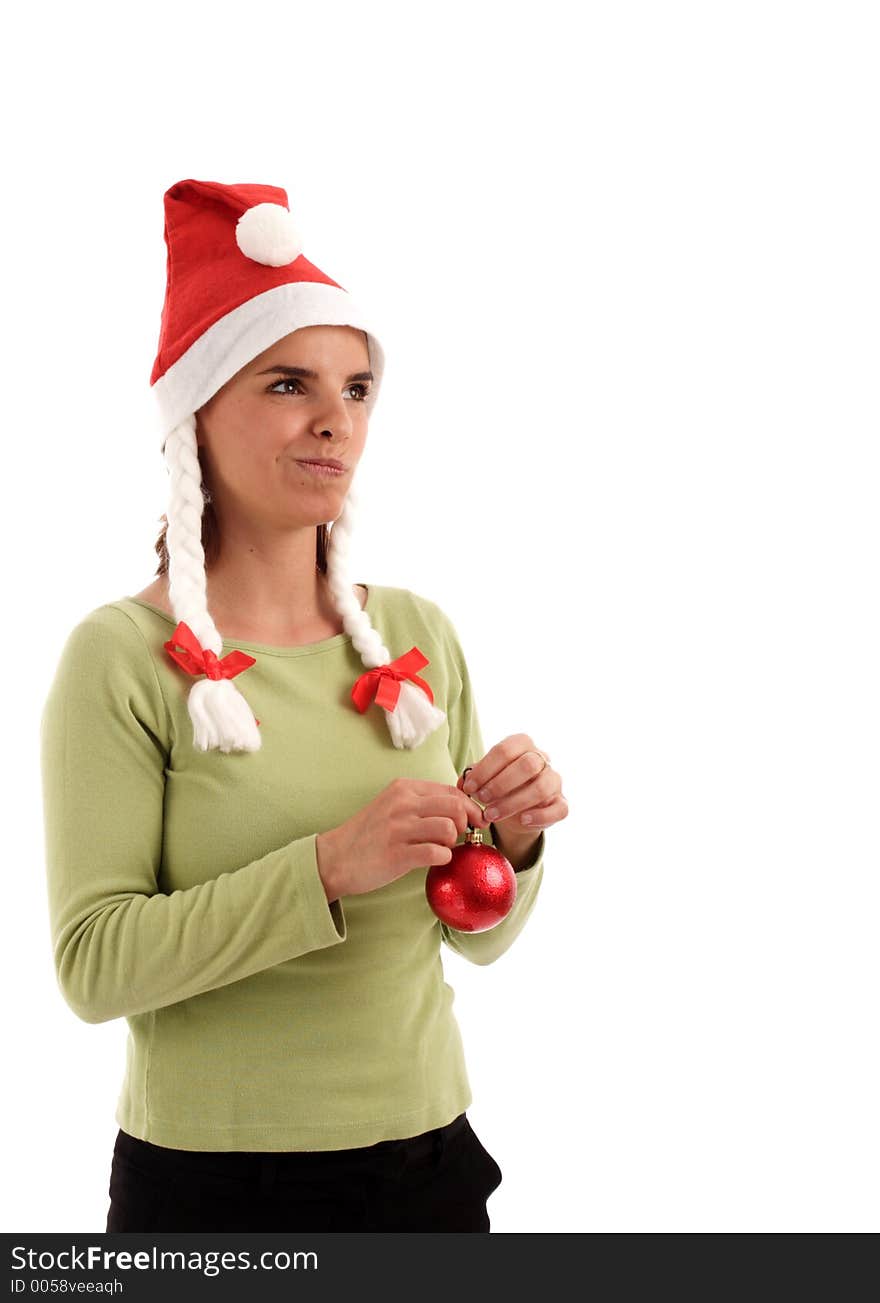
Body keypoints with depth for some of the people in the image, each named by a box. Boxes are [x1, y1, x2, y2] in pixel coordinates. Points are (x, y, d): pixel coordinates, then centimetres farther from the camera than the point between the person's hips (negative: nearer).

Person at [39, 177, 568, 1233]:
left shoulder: (418, 634, 1)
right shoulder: (123, 657, -12)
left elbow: (476, 938, 8)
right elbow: (92, 965, -17)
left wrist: (507, 847, -13)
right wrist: (328, 867, -26)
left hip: (427, 1156, 4)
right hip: (211, 1181, -4)